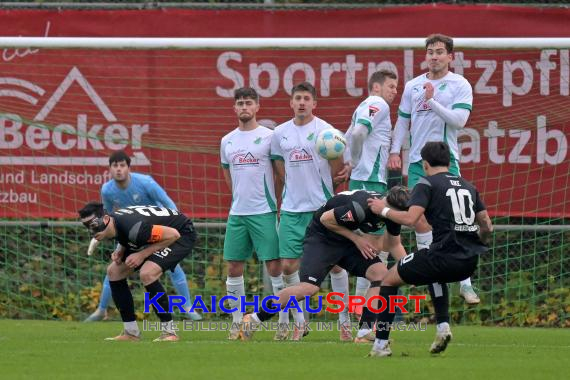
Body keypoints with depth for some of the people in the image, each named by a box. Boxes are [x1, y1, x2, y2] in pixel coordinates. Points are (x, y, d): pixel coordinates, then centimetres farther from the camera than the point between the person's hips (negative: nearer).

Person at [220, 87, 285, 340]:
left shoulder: (268, 137, -3)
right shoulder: (227, 141, 11)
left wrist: (279, 204, -2)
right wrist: (240, 197, 14)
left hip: (264, 212, -5)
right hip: (237, 213, 5)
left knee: (274, 265, -6)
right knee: (233, 267, 5)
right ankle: (237, 321, 13)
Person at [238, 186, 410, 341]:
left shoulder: (393, 210, -9)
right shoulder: (361, 207, -35)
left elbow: (394, 244, 9)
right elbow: (326, 219, -20)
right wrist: (356, 238, -18)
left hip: (348, 242, 8)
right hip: (322, 237, -7)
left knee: (381, 273, -12)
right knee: (308, 288, -21)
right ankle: (254, 319, -7)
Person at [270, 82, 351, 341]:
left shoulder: (325, 130, -3)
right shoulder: (280, 133, 8)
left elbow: (337, 173, 1)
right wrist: (296, 189, 12)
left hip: (323, 207, -3)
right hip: (292, 209, 3)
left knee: (335, 263, -3)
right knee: (288, 265, -1)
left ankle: (344, 321, 6)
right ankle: (299, 322, 12)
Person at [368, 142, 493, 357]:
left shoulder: (427, 184, 1)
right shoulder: (468, 186, 20)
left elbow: (410, 219, -13)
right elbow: (487, 227, 20)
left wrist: (384, 210, 4)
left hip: (444, 256, -6)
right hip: (469, 262, 6)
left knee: (390, 279, 13)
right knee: (435, 274, 40)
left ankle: (381, 344, 8)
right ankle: (443, 326, 22)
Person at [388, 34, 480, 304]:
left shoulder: (460, 85, -1)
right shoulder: (413, 86, 11)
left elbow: (459, 120, -12)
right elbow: (402, 120, 16)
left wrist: (432, 101, -17)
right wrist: (394, 151, 6)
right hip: (418, 160, 4)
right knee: (419, 216, -3)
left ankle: (465, 283, -6)